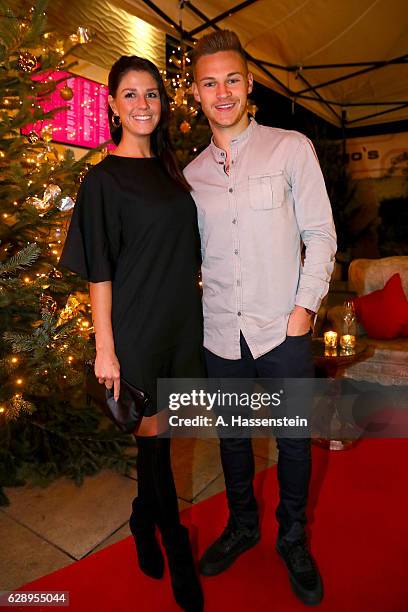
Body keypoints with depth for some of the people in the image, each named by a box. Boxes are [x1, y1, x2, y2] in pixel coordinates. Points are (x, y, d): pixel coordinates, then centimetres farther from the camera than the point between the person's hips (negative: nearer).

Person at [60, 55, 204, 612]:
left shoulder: (169, 169, 11)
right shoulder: (104, 179, -7)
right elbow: (99, 273, -10)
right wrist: (105, 349, -12)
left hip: (180, 320, 6)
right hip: (137, 326, -6)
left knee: (157, 432, 16)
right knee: (155, 435, 6)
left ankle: (144, 521, 40)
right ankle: (176, 546, 26)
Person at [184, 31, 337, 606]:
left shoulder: (292, 148, -1)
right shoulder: (192, 174, 8)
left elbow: (321, 234, -3)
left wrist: (305, 306, -11)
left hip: (282, 328, -3)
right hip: (220, 333, 3)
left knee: (294, 439, 11)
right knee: (232, 436, 18)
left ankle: (293, 538, 37)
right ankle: (242, 525, 42)